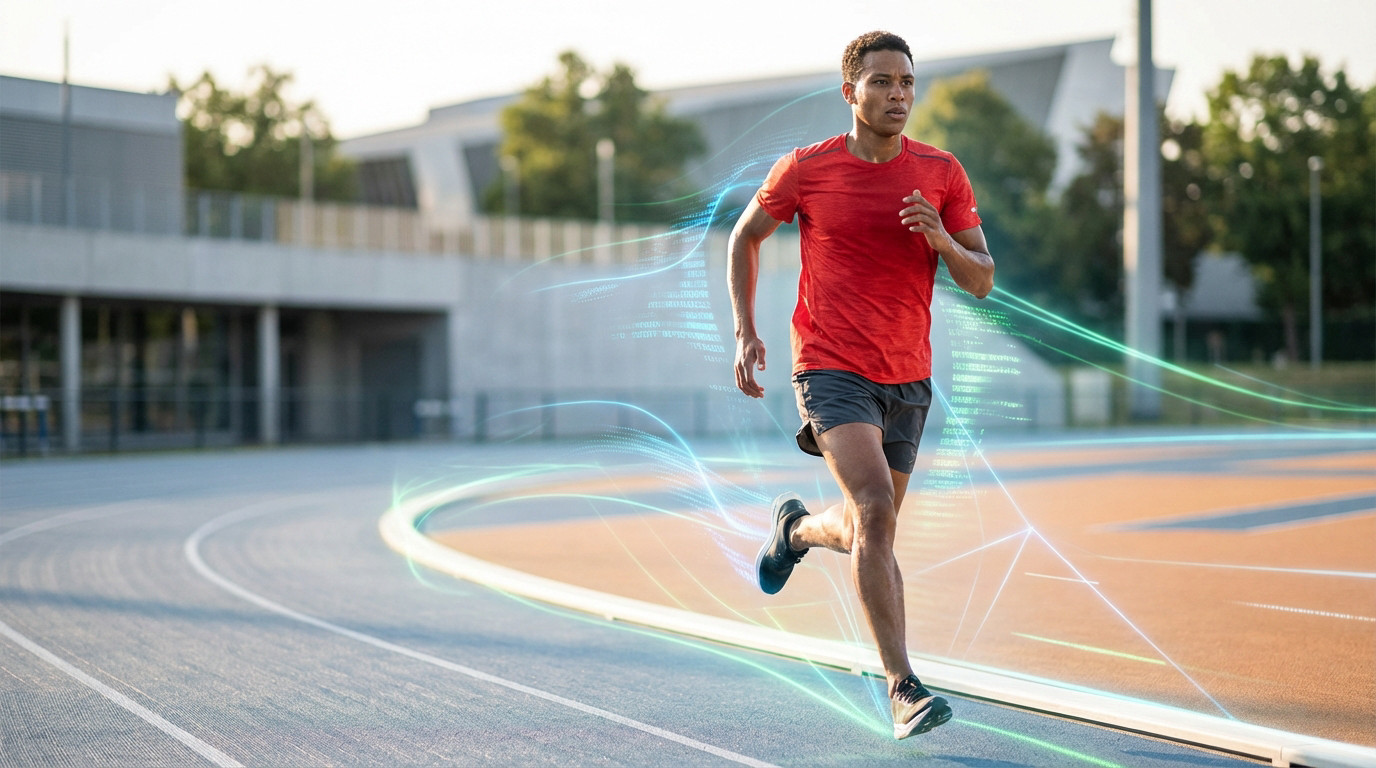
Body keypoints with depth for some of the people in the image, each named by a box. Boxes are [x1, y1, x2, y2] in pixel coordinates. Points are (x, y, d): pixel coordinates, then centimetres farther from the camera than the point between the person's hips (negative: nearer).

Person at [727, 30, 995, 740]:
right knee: (876, 512, -23)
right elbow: (745, 237, 12)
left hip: (908, 378, 4)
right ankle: (903, 688, -19)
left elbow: (981, 281, 3)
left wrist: (942, 239, -18)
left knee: (863, 534, 15)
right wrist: (744, 331, 2)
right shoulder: (805, 169, -4)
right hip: (831, 368, -4)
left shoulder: (942, 173, 2)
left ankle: (797, 528, 51)